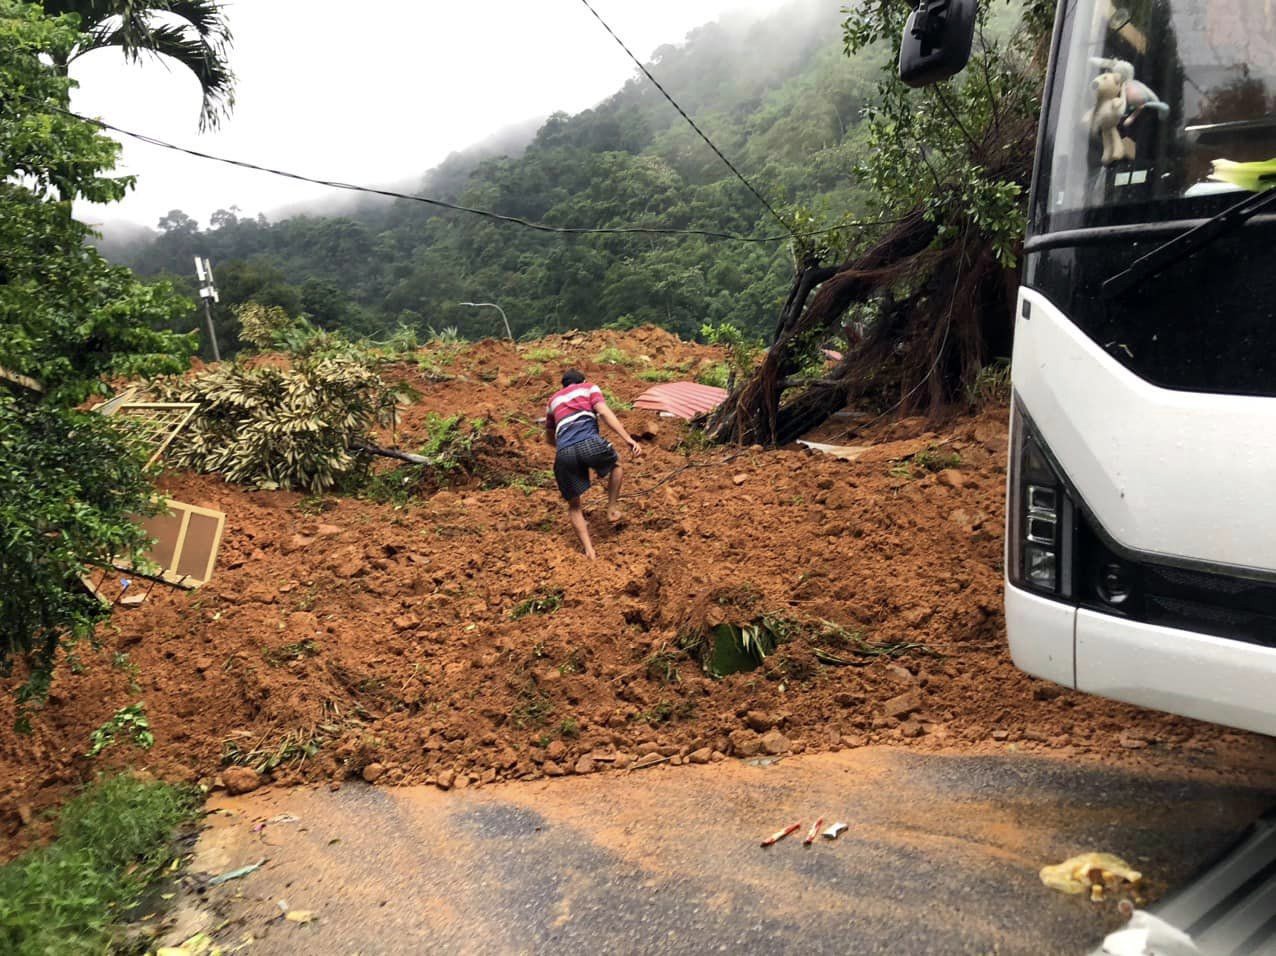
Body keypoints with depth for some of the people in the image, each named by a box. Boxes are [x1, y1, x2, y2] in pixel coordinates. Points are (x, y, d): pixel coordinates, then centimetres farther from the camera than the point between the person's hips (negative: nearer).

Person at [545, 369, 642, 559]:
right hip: (590, 443, -2)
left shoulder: (554, 399, 33)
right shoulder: (589, 387, 23)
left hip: (564, 454, 2)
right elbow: (604, 412, 3)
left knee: (574, 505, 17)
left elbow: (549, 438, 43)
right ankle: (612, 509, 26)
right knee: (616, 465, 32)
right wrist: (629, 440, -4)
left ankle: (589, 551, 6)